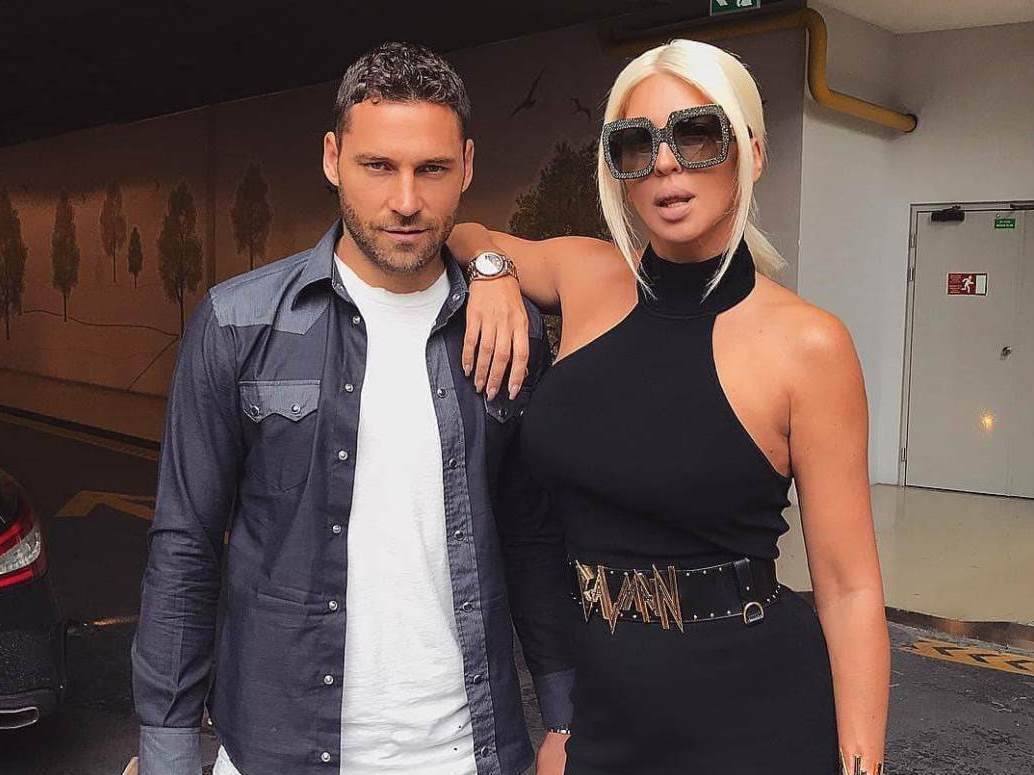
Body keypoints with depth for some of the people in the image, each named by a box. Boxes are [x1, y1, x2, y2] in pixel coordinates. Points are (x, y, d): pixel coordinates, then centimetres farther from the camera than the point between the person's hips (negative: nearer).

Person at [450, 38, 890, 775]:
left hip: (752, 715, -3)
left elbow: (849, 589, -10)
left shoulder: (806, 343, -14)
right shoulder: (586, 278, -3)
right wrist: (494, 275, -6)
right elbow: (466, 236, 16)